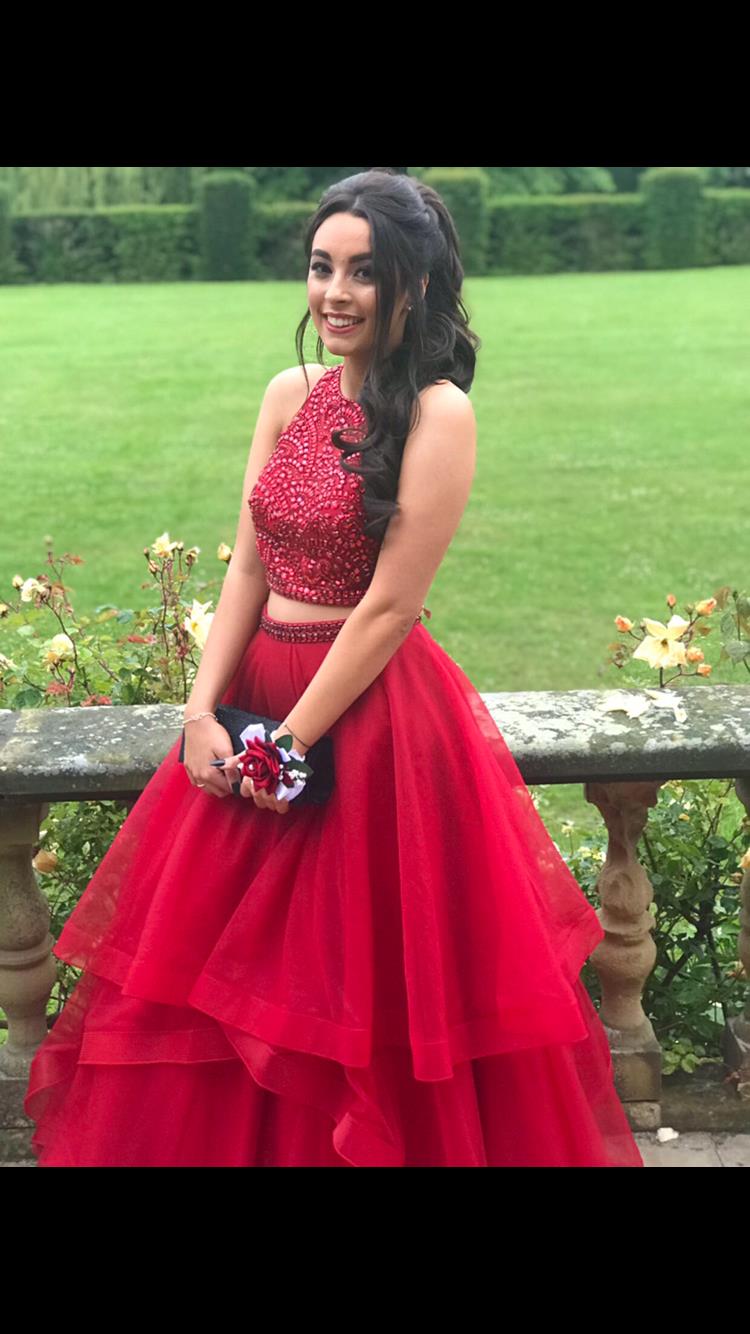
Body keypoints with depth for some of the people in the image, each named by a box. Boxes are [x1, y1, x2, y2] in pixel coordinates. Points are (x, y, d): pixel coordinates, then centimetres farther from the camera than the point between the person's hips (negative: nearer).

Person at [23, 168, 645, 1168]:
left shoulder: (438, 414, -13)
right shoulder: (291, 394, 6)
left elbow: (389, 608, -16)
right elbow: (247, 567, 4)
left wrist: (292, 744, -14)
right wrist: (203, 712, -7)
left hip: (370, 710, -6)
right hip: (255, 694, 7)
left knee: (364, 995, 7)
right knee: (219, 980, 17)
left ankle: (394, 1144, 31)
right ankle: (238, 1145, 38)